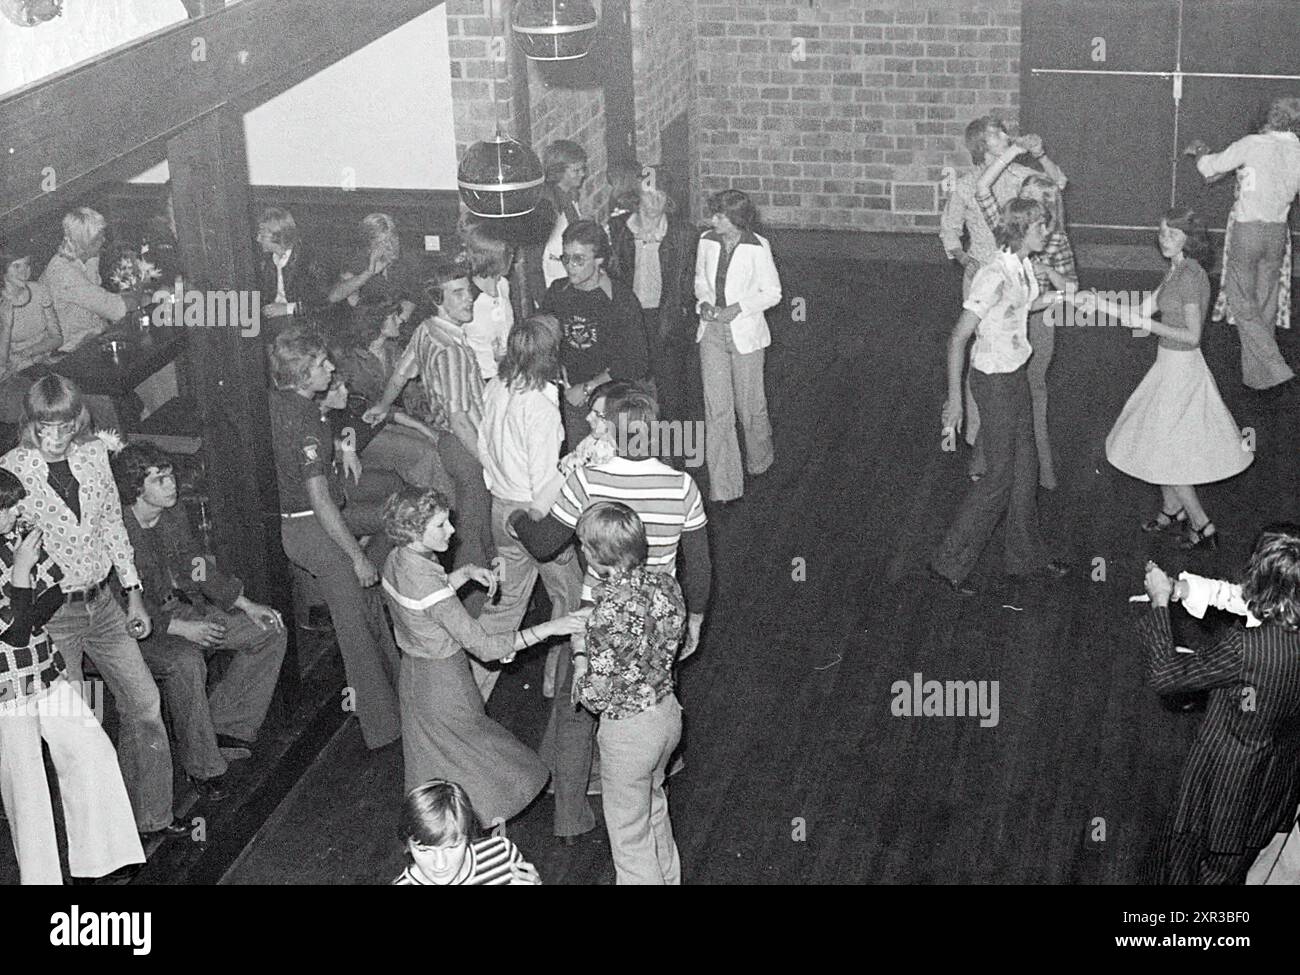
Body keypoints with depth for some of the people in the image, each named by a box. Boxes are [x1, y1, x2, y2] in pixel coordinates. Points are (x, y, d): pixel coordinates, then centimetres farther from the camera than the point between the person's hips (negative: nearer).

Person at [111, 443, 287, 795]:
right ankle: (201, 766, -22)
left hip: (182, 609, 8)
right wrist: (180, 628, -28)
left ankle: (226, 726, -1)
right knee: (185, 661, -38)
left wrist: (247, 605, 6)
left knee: (270, 632, -1)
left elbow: (197, 566, 14)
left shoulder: (172, 516, 3)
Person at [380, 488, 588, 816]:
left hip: (414, 675, 9)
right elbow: (483, 646, -31)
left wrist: (466, 572, 3)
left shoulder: (396, 561, -6)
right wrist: (550, 628, -31)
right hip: (444, 687, -9)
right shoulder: (427, 583, -33)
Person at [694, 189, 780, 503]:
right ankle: (724, 486, 3)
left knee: (750, 405, 11)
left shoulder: (757, 248, -13)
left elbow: (772, 293, -5)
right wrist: (704, 303, -6)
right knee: (716, 410, -1)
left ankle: (760, 459, 42)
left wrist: (738, 308, -17)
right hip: (712, 332, 3)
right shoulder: (707, 242, -1)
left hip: (745, 333, -3)